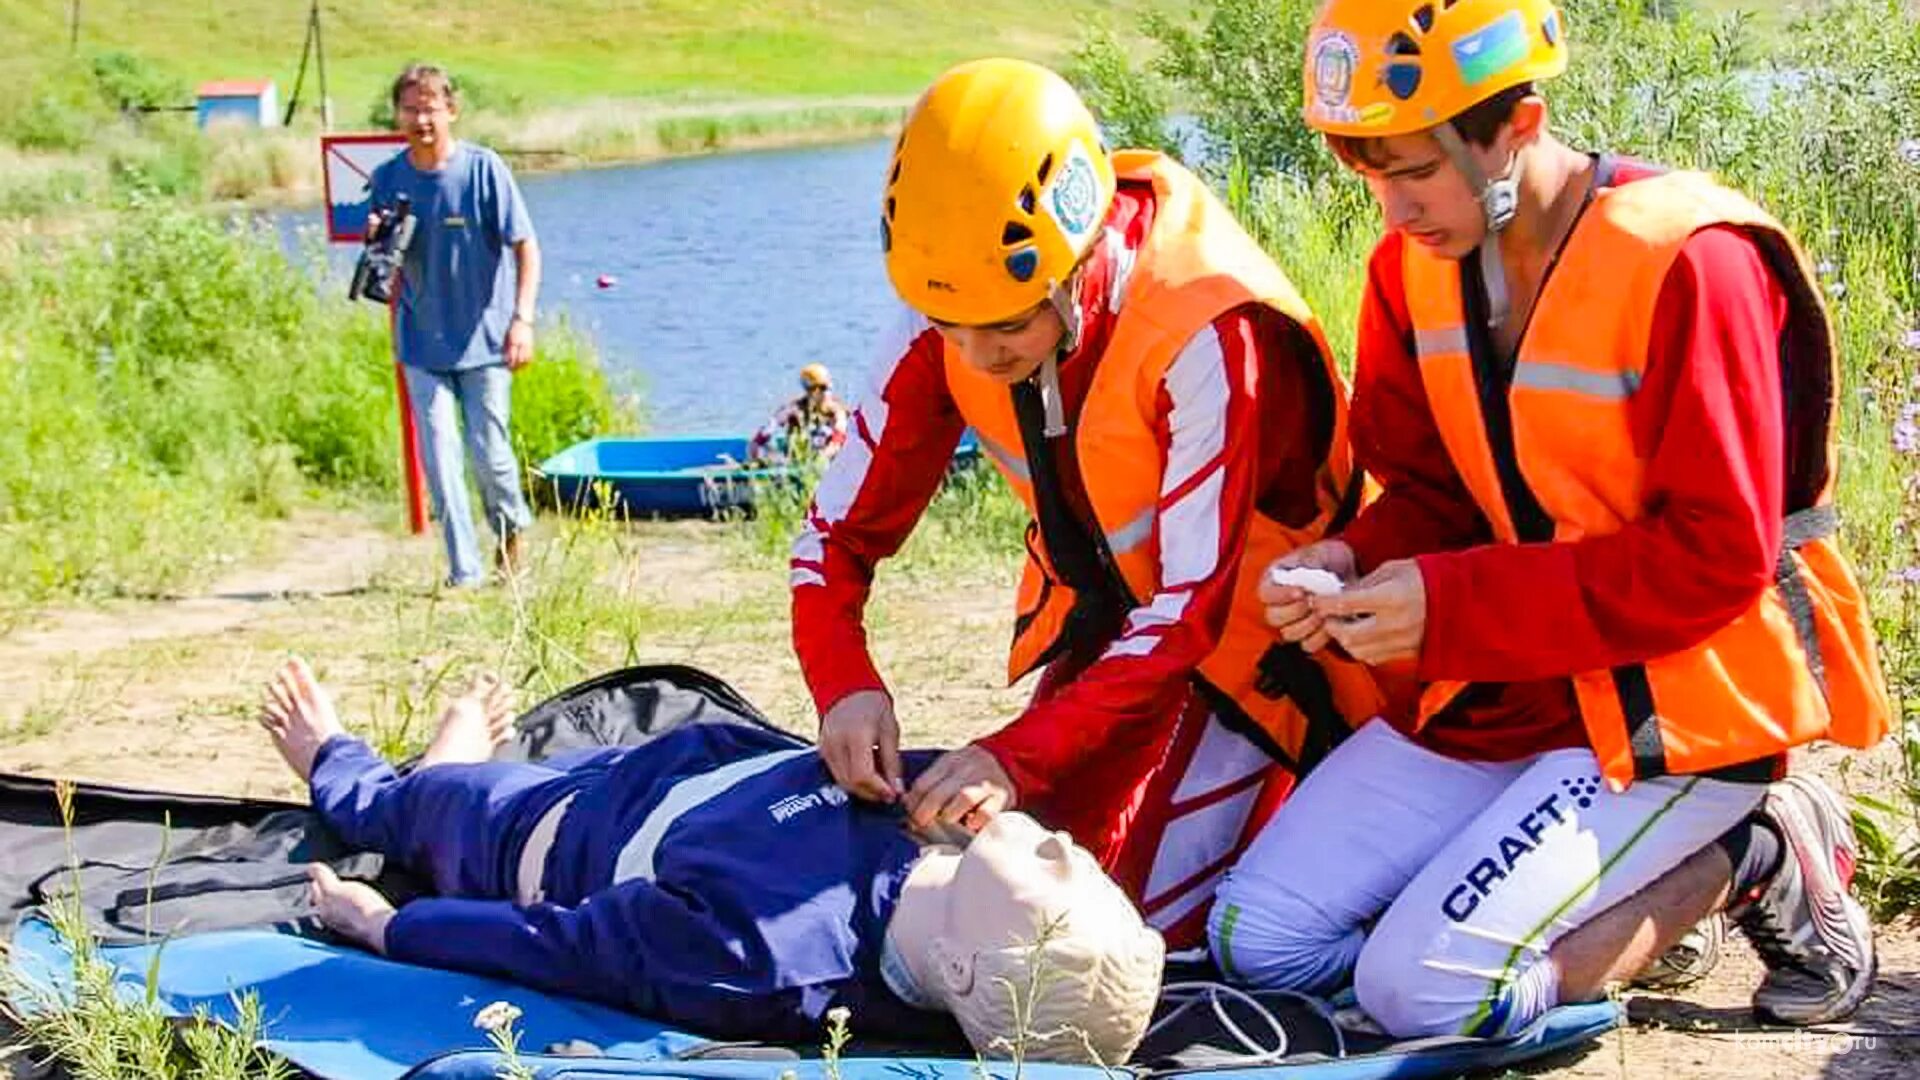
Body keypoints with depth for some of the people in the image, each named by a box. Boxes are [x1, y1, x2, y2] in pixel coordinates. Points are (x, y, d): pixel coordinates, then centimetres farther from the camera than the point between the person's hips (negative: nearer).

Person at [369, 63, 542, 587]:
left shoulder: (483, 169, -10)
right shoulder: (387, 179, 0)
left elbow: (525, 245, -9)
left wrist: (522, 318, -20)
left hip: (484, 338, -3)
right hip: (422, 342, 3)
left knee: (488, 450, -1)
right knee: (439, 456, -2)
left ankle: (511, 525, 31)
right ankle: (464, 570, 6)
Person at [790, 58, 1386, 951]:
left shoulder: (1210, 335, -35)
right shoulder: (946, 313, -18)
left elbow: (1192, 609, -32)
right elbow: (843, 527, -11)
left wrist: (1017, 756, -39)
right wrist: (842, 683, -30)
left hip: (1250, 622, -6)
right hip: (1104, 606, 6)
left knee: (1152, 923, -11)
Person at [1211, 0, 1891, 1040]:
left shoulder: (1687, 262, -20)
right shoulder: (1415, 263, 1)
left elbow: (1716, 556, -20)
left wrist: (1453, 606, -22)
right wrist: (1355, 561, -13)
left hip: (1682, 701, -7)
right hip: (1507, 686, 8)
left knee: (1422, 988, -20)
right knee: (1257, 940, -1)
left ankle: (1755, 858, 2)